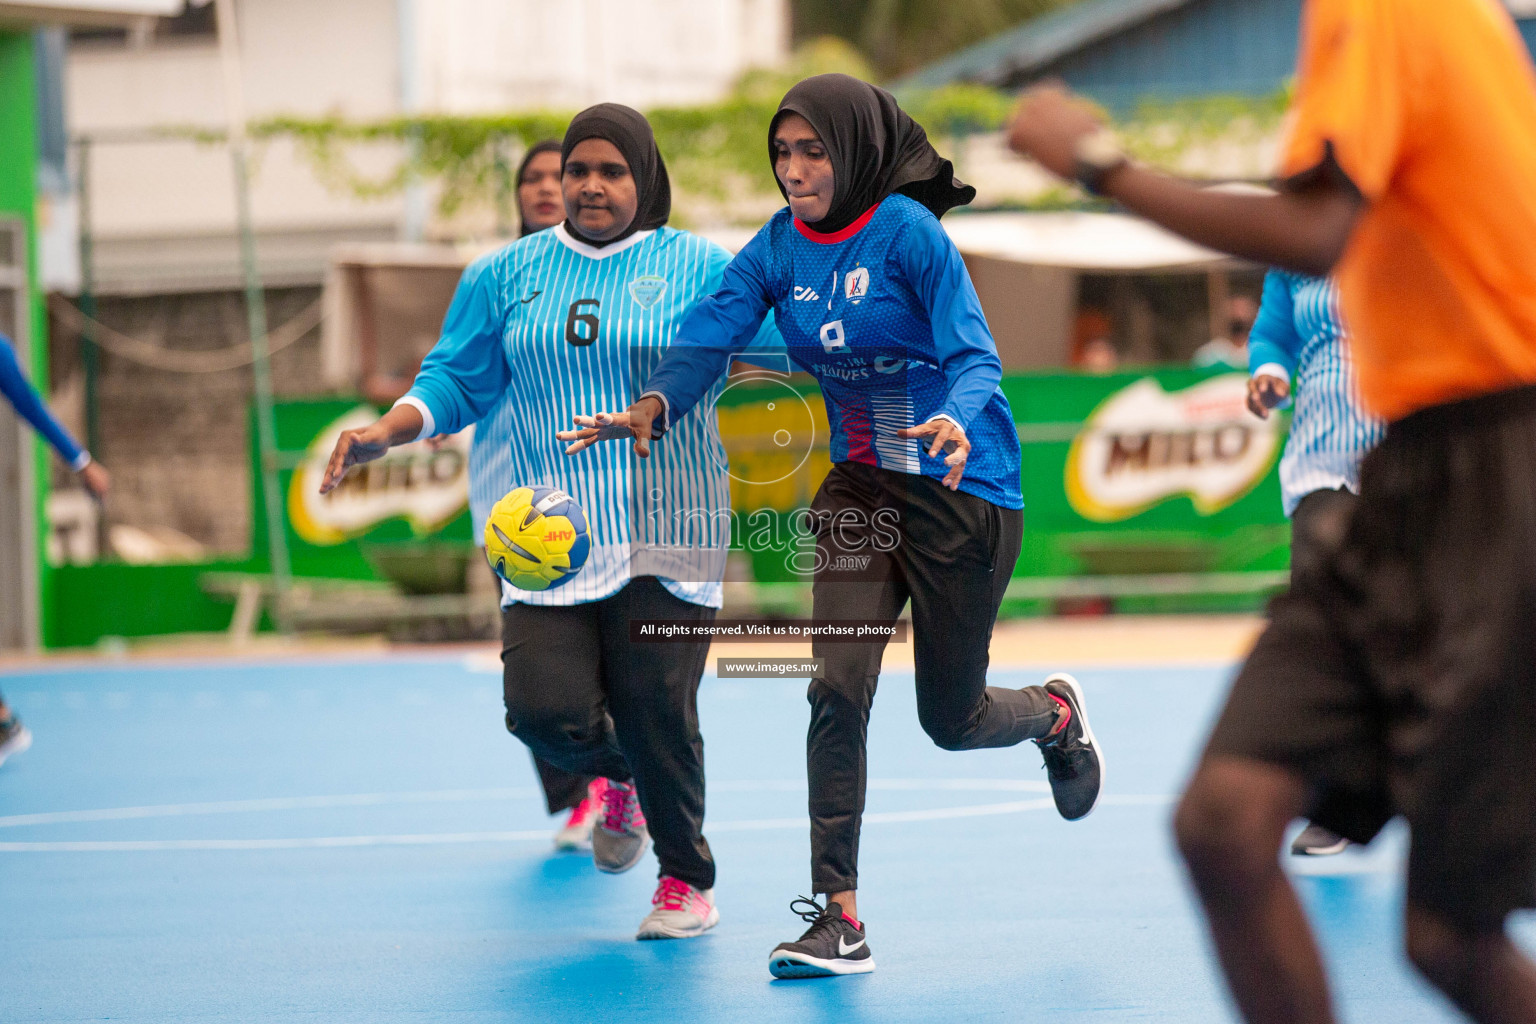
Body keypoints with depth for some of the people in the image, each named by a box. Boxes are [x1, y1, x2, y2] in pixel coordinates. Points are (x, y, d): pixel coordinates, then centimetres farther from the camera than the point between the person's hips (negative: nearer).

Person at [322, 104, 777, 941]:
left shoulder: (698, 268, 4)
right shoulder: (506, 276, 11)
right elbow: (456, 381, 14)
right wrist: (384, 432, -2)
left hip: (662, 535, -2)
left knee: (655, 708, -8)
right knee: (545, 708, -13)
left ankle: (687, 880, 19)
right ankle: (617, 776, 26)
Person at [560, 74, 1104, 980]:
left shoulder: (908, 233, -18)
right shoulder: (777, 248, -4)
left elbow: (974, 355, -22)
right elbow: (708, 337, -14)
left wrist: (953, 422, -44)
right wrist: (653, 407, -35)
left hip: (963, 488, -4)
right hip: (859, 486, 4)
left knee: (950, 720, 7)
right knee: (838, 690, -12)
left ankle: (1057, 715, 43)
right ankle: (838, 920, -8)